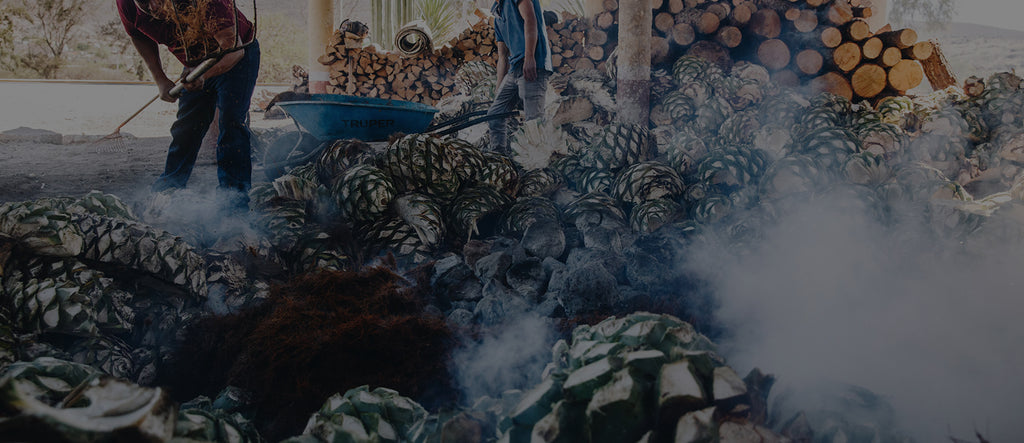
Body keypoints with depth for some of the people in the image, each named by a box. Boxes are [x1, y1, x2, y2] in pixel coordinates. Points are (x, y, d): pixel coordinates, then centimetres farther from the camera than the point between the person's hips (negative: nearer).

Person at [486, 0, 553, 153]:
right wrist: (499, 91, 20)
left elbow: (530, 20, -14)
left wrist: (529, 57, -25)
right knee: (495, 115, 12)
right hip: (514, 70, 10)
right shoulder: (498, 15, 26)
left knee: (534, 119, -16)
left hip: (532, 65, -10)